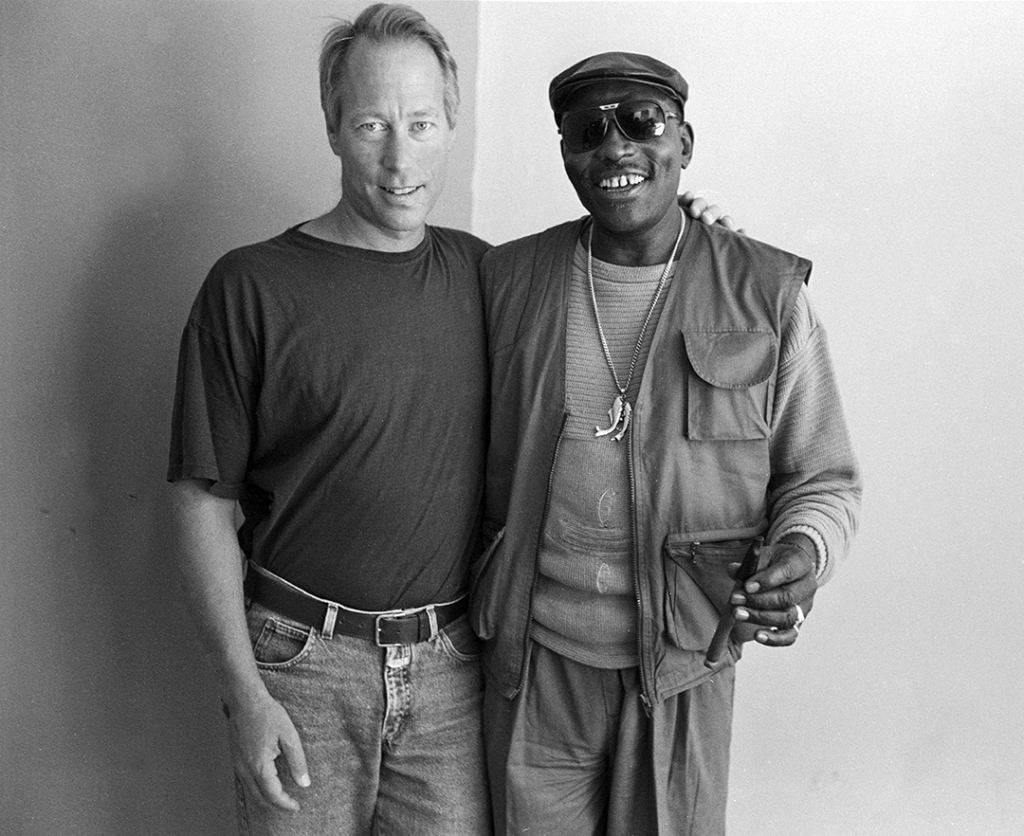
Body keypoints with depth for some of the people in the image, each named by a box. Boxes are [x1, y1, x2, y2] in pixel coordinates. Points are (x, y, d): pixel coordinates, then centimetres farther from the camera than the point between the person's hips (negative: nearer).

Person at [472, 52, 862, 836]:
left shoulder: (768, 293, -6)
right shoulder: (505, 278, -2)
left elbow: (823, 478, 1)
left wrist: (801, 552, -20)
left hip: (684, 662, -1)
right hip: (532, 656, 1)